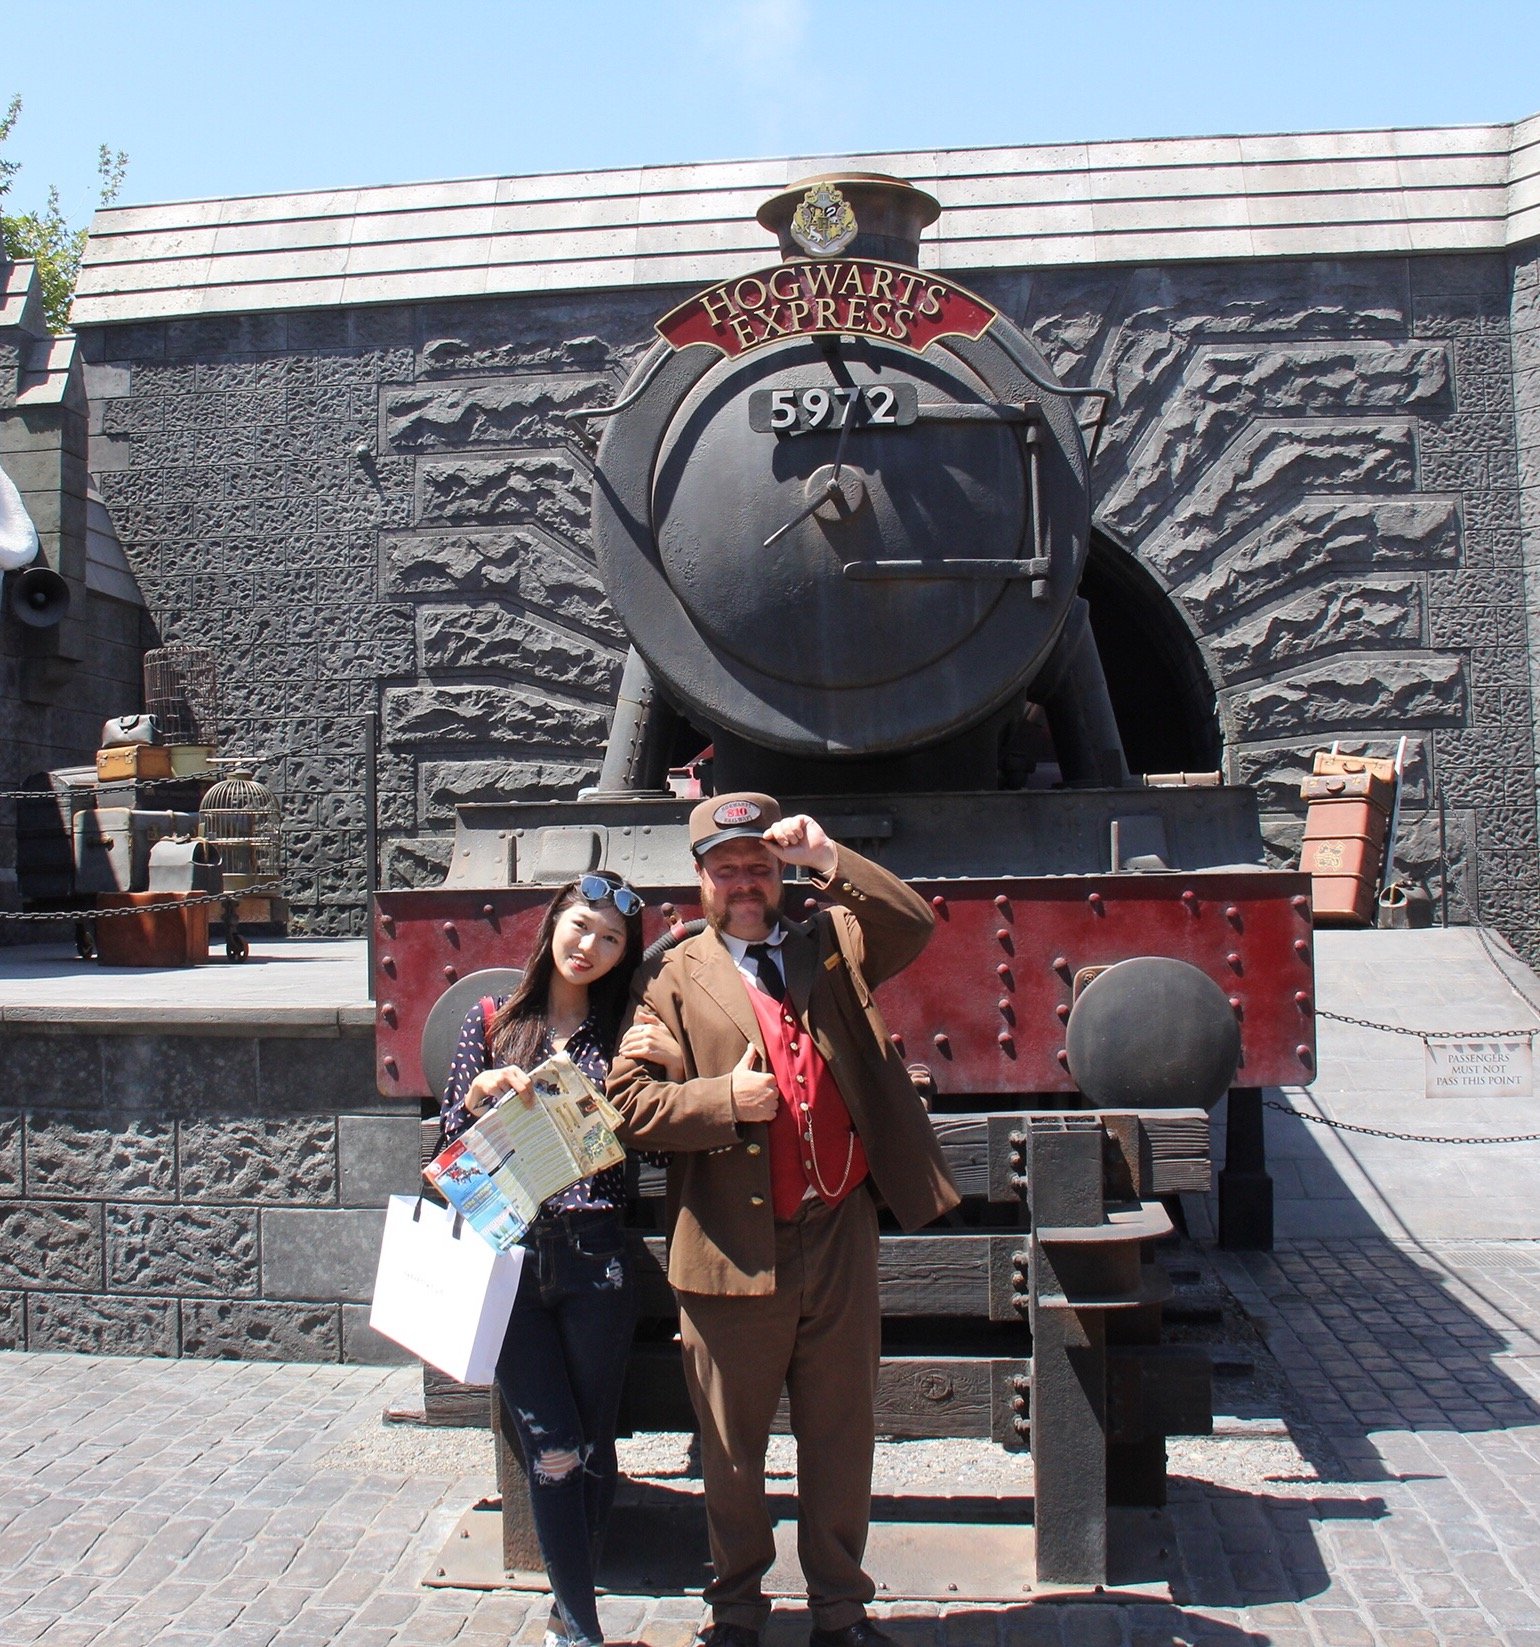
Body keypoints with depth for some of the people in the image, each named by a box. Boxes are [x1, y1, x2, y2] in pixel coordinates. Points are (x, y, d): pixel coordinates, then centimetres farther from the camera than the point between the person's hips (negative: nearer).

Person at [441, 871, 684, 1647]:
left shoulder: (625, 1033, 4)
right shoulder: (493, 1023, 5)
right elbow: (450, 1143, 8)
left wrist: (676, 1063, -15)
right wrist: (480, 1094, -11)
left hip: (594, 1260, 1)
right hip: (508, 1258, 0)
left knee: (593, 1449, 10)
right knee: (554, 1452, -1)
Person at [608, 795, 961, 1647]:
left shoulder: (829, 947, 12)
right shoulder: (671, 978, 2)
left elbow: (912, 923, -4)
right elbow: (628, 1097, -5)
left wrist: (829, 861, -13)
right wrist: (726, 1101, -17)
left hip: (840, 1235, 2)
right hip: (733, 1249, -2)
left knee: (841, 1435, 13)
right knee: (731, 1446, 12)